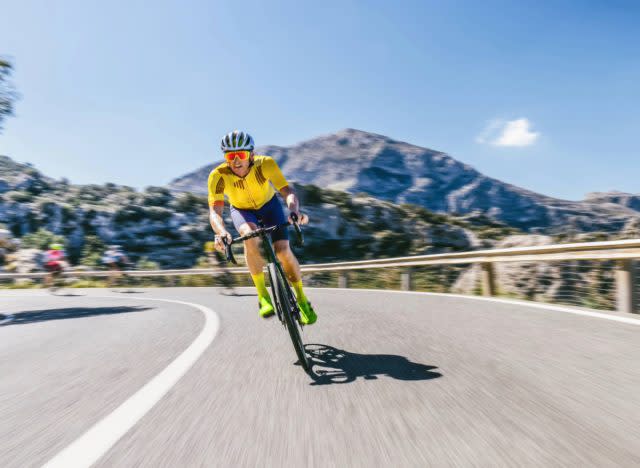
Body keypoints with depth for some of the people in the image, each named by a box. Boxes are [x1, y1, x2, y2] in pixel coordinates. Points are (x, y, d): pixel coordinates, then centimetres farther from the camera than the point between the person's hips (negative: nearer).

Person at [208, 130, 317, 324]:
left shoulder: (265, 164, -31)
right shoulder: (218, 175, -31)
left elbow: (287, 190, -38)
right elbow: (215, 211, -39)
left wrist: (294, 210, -59)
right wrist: (221, 232, -61)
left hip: (269, 205, 0)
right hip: (241, 209, 0)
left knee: (283, 250, -20)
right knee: (251, 237, -35)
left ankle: (302, 300, 3)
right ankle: (263, 296, -20)